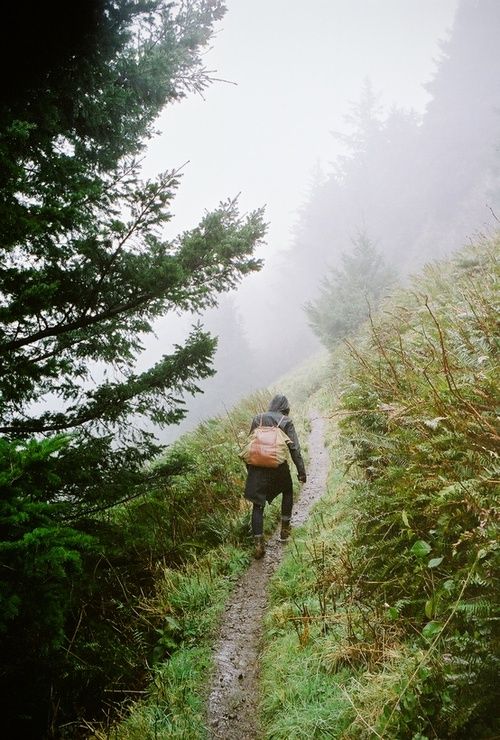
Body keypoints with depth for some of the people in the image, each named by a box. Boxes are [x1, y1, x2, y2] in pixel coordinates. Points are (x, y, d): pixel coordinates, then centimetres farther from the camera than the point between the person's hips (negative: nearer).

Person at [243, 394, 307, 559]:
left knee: (258, 505, 5)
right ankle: (285, 529, 30)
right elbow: (294, 448, -4)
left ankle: (258, 543, -5)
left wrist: (249, 468, 20)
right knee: (287, 492, 28)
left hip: (257, 467, 2)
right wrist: (301, 471, 0)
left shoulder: (257, 419, 9)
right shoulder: (286, 422, 0)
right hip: (278, 466, -1)